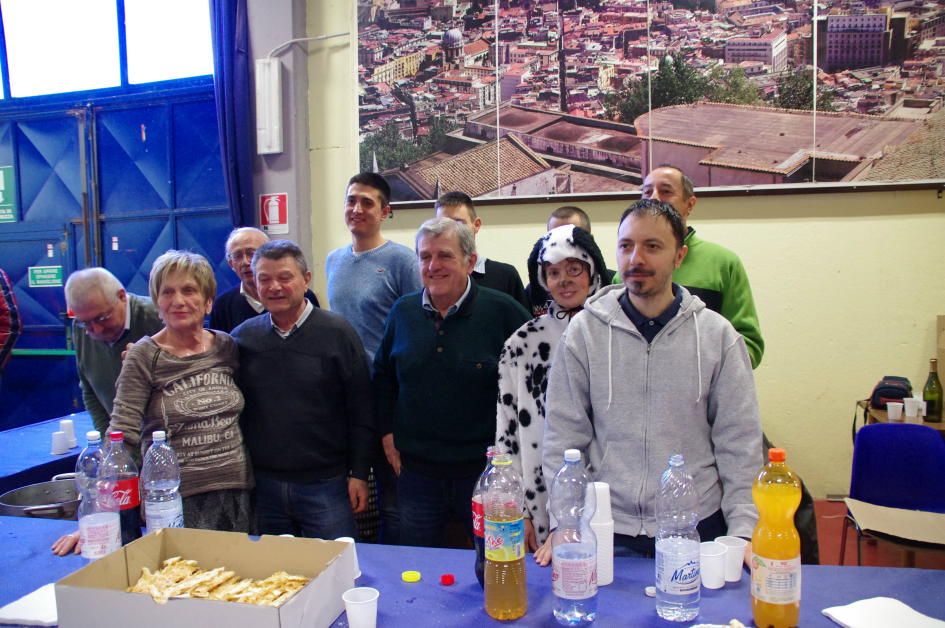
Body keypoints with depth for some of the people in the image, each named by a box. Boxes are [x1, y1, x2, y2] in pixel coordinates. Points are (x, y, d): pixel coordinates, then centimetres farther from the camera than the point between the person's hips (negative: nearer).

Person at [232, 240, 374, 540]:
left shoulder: (337, 333, -5)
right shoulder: (242, 337, 4)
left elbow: (361, 411, -3)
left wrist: (359, 474, -5)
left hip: (325, 483, -3)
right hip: (262, 484, 3)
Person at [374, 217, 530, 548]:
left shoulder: (503, 311, -9)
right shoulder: (403, 311, 3)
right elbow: (382, 375, 16)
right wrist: (387, 433, 9)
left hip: (485, 469, -3)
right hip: (415, 469, 3)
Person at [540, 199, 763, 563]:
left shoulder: (718, 334, -1)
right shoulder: (583, 332, -2)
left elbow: (739, 442, 2)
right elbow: (563, 435, 0)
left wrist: (743, 530, -5)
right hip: (608, 530, 0)